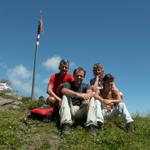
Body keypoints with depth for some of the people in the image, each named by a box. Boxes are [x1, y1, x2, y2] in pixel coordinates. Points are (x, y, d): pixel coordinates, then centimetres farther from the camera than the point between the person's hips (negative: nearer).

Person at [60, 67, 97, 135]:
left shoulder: (86, 86, 10)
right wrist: (78, 95, -37)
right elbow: (63, 90, -23)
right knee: (65, 96, -22)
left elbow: (90, 93, -14)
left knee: (91, 98, -16)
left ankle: (91, 125, -32)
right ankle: (66, 124, -38)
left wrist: (87, 97, -40)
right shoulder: (68, 84, 4)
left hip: (81, 111, 1)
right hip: (70, 111, -1)